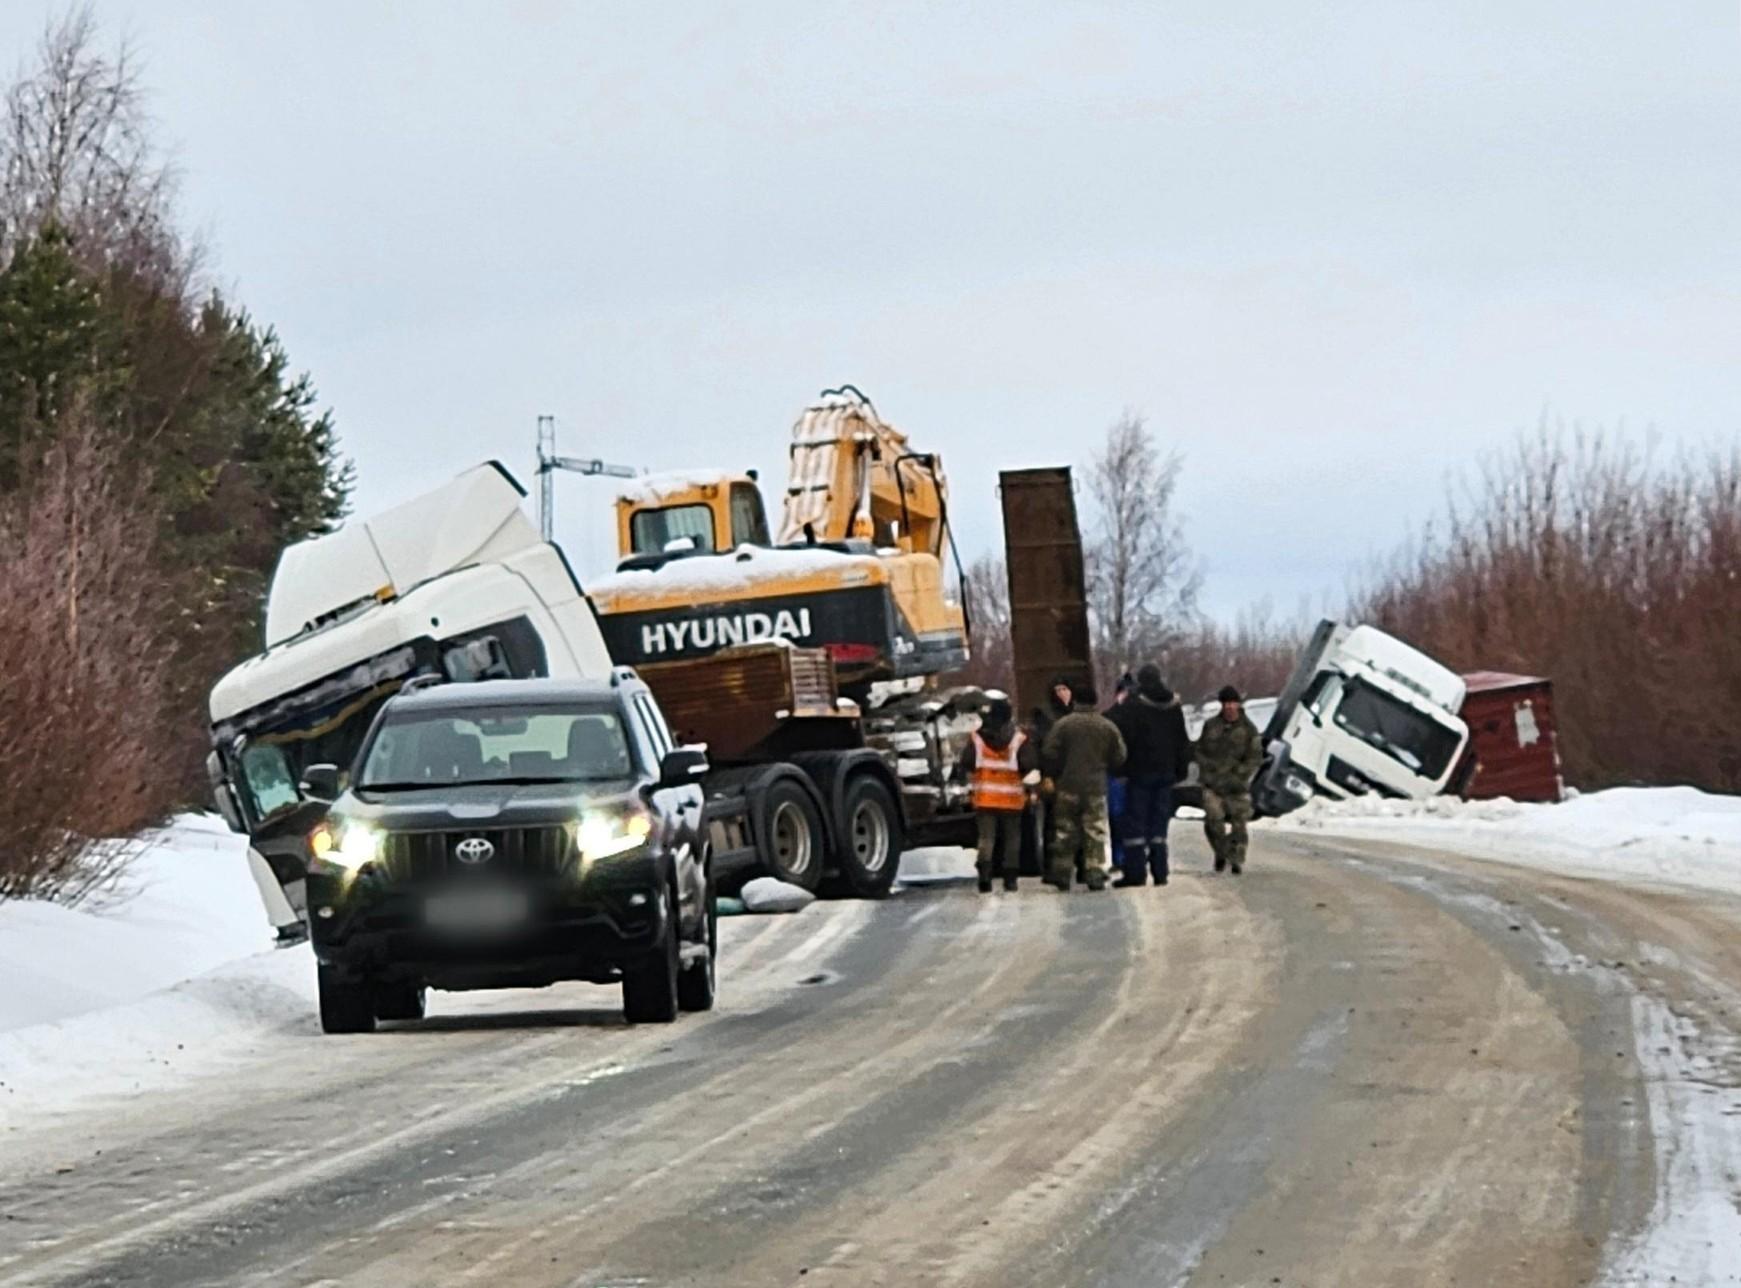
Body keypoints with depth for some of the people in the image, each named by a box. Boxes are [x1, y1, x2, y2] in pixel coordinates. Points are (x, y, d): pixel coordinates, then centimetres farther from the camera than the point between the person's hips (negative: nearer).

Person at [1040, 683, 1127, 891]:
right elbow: (1119, 757, 3)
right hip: (1096, 788, 1)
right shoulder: (1108, 727, -1)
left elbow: (1049, 755, -8)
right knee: (1095, 833, 4)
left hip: (1068, 787, -1)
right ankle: (1094, 875, -1)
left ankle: (1061, 873, 8)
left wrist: (1052, 776, 10)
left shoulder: (1063, 725, -7)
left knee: (1065, 831, 8)